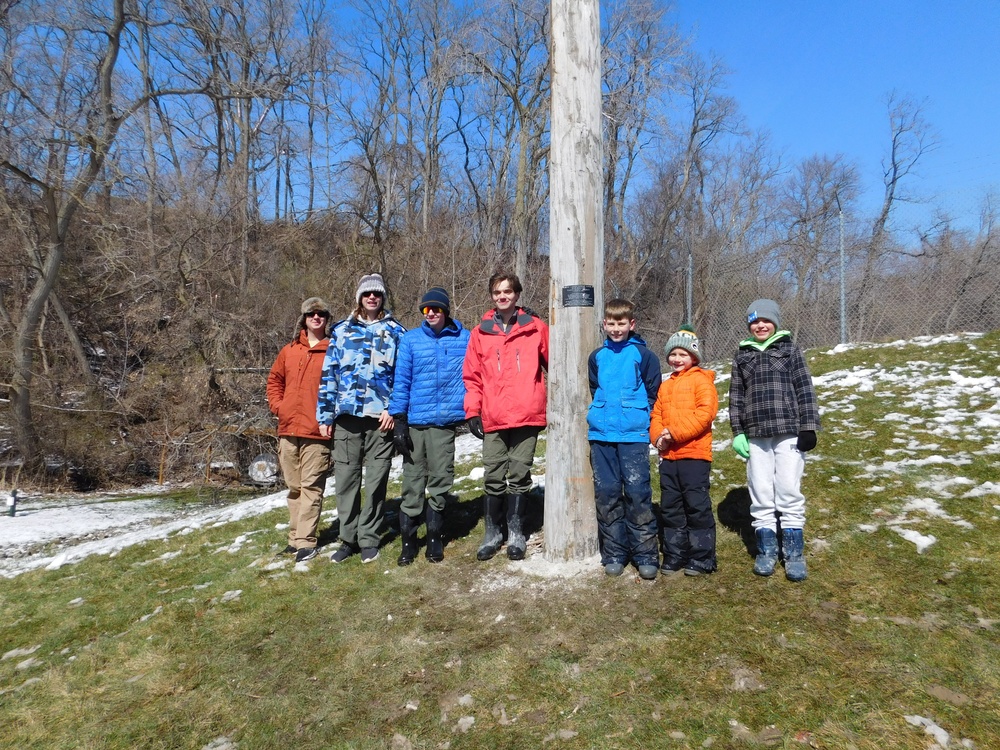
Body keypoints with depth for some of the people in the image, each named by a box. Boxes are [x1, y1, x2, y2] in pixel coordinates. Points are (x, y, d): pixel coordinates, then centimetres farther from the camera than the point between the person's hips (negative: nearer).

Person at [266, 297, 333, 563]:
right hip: (288, 431, 5)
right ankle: (295, 538, 24)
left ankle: (306, 541, 1)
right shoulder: (289, 351, 13)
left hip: (317, 432, -5)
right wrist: (277, 406, 9)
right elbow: (274, 380, 22)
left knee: (311, 487, -3)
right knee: (295, 487, 13)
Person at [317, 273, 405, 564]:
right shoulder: (341, 331, 11)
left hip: (381, 416, -2)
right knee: (346, 477, 6)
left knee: (376, 479, 4)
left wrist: (394, 409, -9)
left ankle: (369, 539, 16)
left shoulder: (396, 332, 7)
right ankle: (348, 538, 18)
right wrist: (325, 414, 4)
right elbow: (329, 373, 9)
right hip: (347, 414, 2)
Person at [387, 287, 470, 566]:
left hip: (445, 421, 0)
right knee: (413, 481, 5)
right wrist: (398, 419, -2)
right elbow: (401, 380, 3)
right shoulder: (411, 339, 6)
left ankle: (435, 537, 22)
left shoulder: (464, 339, 5)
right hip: (414, 421, 1)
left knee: (440, 480, 6)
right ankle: (408, 540, 16)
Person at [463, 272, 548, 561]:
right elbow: (472, 376, 7)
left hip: (527, 416, -1)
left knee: (519, 477, 7)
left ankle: (516, 533, 20)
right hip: (493, 419, 1)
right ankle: (492, 533, 20)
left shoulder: (536, 327, 4)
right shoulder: (480, 332, 7)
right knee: (494, 479, 7)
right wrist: (472, 411, 1)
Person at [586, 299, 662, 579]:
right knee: (606, 493, 7)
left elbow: (653, 393, 3)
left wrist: (638, 417, -1)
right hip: (601, 435, 4)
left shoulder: (643, 355, 0)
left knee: (638, 493, -4)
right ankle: (613, 553, 18)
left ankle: (645, 555, 9)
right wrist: (601, 414, 13)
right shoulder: (597, 357, 11)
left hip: (634, 435, -3)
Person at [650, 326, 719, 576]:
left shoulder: (701, 381, -4)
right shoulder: (665, 386, 17)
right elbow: (656, 415, 15)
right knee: (670, 507, 12)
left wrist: (675, 432, -19)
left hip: (694, 454, -7)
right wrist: (658, 436, -6)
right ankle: (674, 555, 23)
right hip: (668, 455, 7)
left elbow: (705, 413, -15)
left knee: (697, 506, -1)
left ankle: (702, 558, 11)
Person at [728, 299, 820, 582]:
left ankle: (793, 552, 9)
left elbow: (805, 390, 2)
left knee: (789, 490, -2)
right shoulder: (742, 357, 13)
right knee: (760, 492, 5)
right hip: (756, 436, 2)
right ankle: (766, 549, 16)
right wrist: (737, 433, 5)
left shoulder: (790, 350, 7)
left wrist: (809, 428, -5)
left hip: (789, 433, -2)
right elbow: (736, 397, 12)